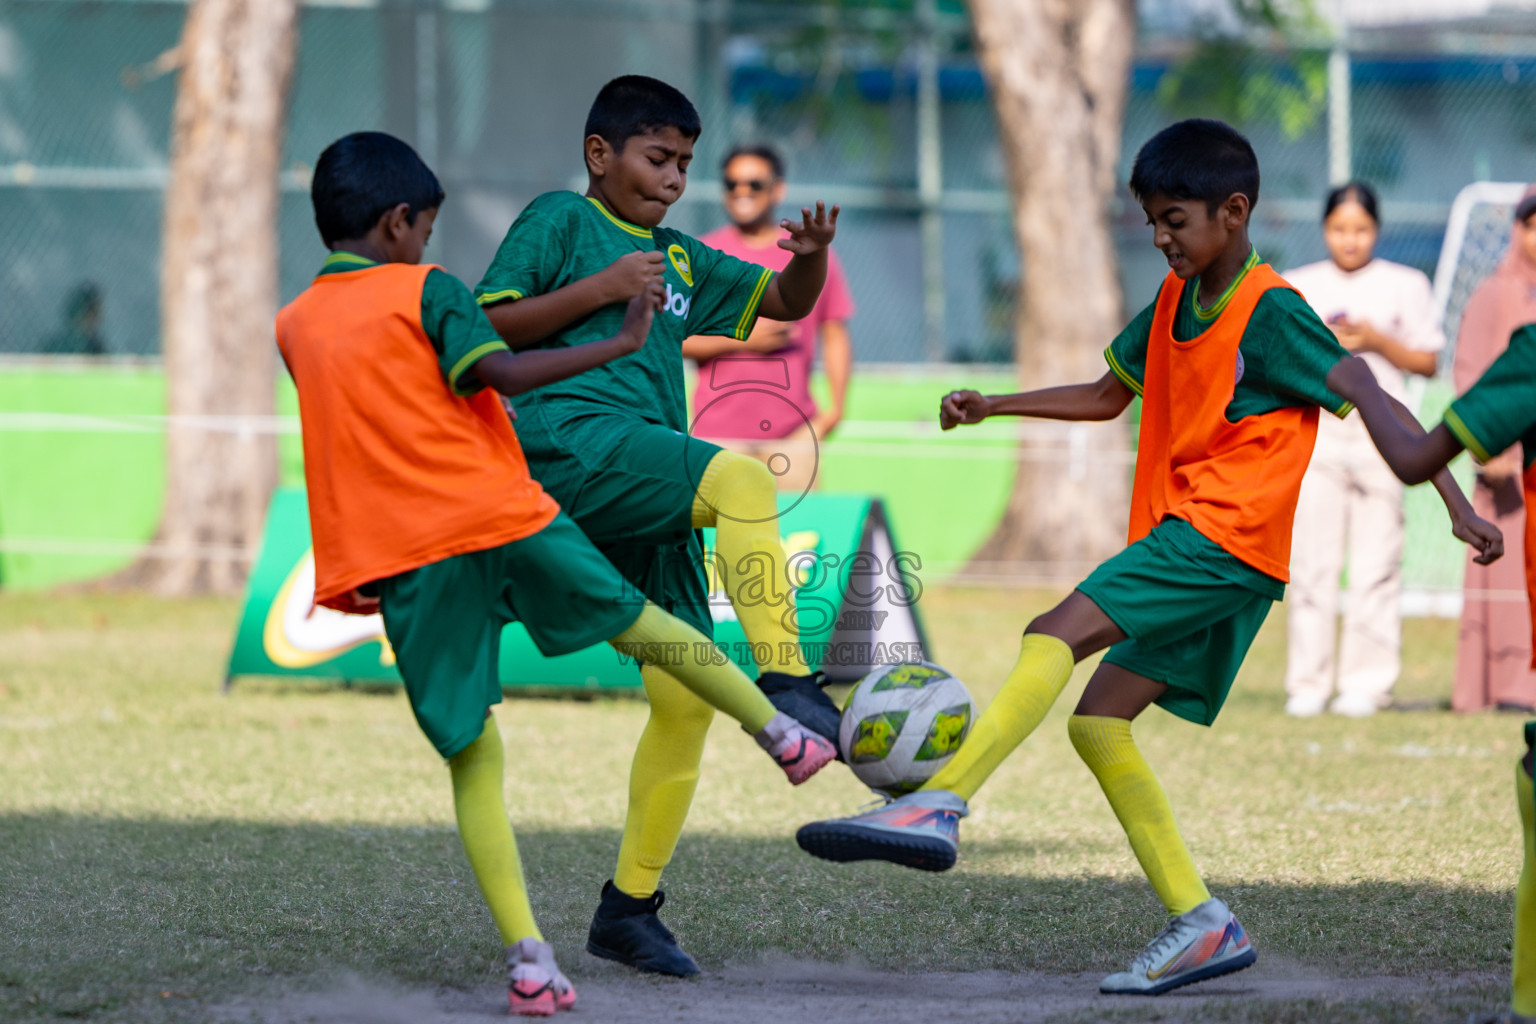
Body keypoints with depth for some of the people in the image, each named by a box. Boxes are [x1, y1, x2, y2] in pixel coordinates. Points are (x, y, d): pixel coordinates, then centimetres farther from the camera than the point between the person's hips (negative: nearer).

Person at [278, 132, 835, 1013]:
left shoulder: (294, 327, 12)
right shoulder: (425, 290, -2)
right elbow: (501, 372, -15)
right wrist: (622, 342, -11)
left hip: (404, 559, 3)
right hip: (502, 516, -3)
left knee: (475, 758, 5)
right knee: (635, 620, 22)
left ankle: (528, 958, -5)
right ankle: (782, 733, 35)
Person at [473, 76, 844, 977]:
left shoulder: (680, 260, 27)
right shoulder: (561, 221, 9)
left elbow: (784, 302, 26)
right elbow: (489, 326, 0)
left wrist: (811, 258, 3)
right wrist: (599, 290, -9)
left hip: (647, 501, 7)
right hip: (575, 442, -7)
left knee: (687, 694, 1)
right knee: (739, 477, -32)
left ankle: (630, 906, 8)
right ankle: (786, 683, -40)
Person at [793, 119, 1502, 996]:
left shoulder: (1272, 313, -10)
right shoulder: (1176, 301, 15)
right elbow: (1107, 397, 27)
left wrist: (1458, 507, -14)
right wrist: (992, 407, 16)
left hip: (1226, 537, -9)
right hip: (1184, 545, 9)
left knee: (1058, 634, -22)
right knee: (1099, 720, 4)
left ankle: (939, 806, -33)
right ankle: (1202, 925, 2)